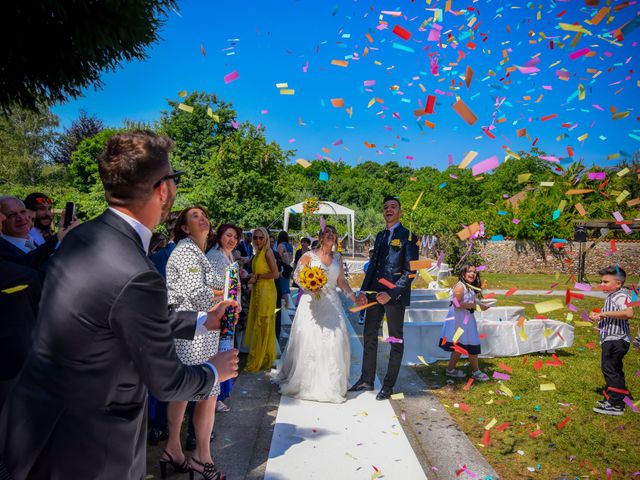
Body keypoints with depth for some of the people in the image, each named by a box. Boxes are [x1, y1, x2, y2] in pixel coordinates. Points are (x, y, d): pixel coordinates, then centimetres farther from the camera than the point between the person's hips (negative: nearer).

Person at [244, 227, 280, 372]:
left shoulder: (268, 252, -13)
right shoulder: (258, 252, 12)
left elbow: (275, 274, -18)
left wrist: (257, 276, -13)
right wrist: (251, 276, 5)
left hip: (266, 291, -8)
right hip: (257, 291, 8)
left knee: (263, 325, 2)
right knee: (256, 324, 13)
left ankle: (260, 361, 14)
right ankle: (256, 358, 24)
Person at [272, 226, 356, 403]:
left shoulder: (337, 257, 12)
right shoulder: (309, 256, 0)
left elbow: (341, 281, 15)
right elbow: (297, 275, 2)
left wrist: (353, 297, 8)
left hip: (332, 303, 3)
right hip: (312, 302, -3)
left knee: (334, 341, -1)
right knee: (309, 341, -1)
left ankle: (330, 383, 13)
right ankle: (307, 382, 14)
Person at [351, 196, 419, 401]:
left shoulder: (408, 236, -6)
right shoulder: (380, 235, 14)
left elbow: (410, 271, -11)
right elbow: (373, 264, 14)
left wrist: (391, 293, -20)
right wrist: (363, 291, 3)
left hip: (395, 295, -6)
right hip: (375, 293, 7)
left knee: (396, 341, 7)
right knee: (369, 336, 12)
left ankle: (388, 385, 18)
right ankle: (366, 380, 25)